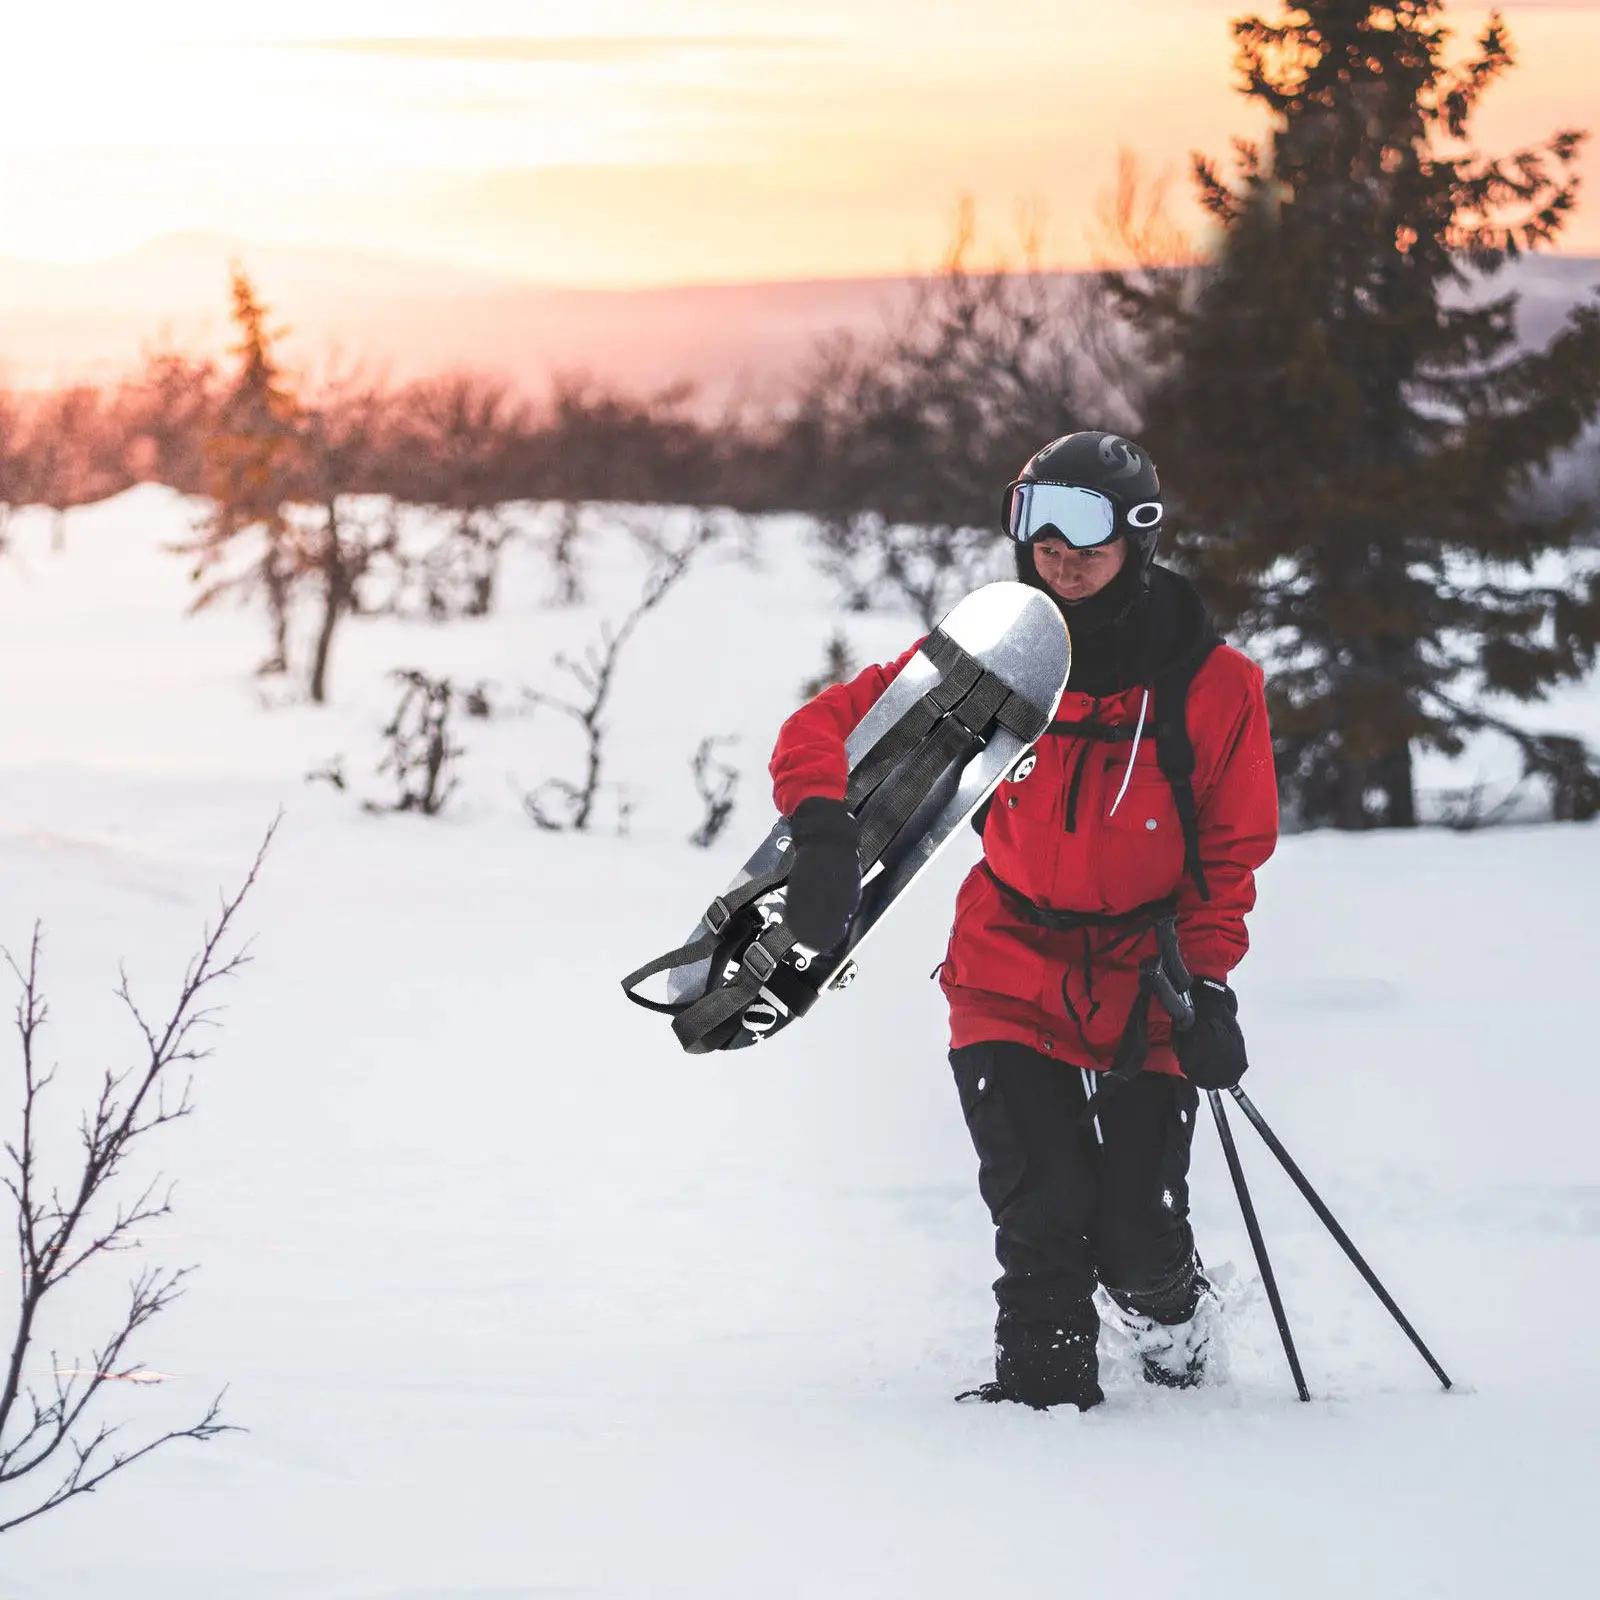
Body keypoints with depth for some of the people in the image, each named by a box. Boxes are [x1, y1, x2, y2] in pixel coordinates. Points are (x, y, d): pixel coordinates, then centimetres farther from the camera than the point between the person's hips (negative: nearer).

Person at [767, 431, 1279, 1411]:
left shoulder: (1213, 686, -11)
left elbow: (1234, 850, 0)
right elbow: (829, 727, -6)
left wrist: (1205, 981, -12)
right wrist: (823, 831, -25)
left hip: (1144, 984, -1)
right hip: (1011, 974, 1)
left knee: (1137, 1237, -2)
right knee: (1039, 1211, -13)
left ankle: (1170, 1306, 32)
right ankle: (1047, 1378, 7)